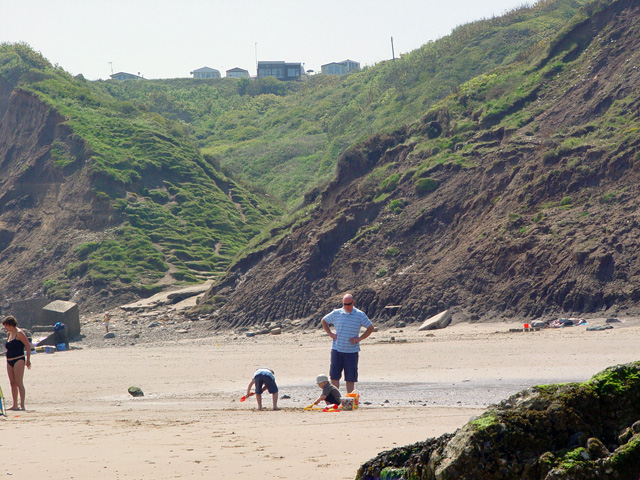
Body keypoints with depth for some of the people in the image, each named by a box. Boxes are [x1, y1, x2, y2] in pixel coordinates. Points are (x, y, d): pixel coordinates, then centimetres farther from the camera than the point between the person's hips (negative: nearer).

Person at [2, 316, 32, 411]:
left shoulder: (19, 333, -9)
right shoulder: (9, 334, 15)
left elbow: (28, 346, -11)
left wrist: (28, 360, -13)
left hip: (18, 360, -8)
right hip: (9, 361, 8)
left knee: (19, 383, -12)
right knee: (12, 383, 8)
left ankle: (22, 405, -13)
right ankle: (15, 405, 12)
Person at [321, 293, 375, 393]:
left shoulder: (360, 315, 0)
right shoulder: (336, 313, 5)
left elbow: (371, 328, 6)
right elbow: (324, 321, 21)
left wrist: (360, 338, -4)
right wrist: (330, 334, 8)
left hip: (351, 351, -1)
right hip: (337, 350, 2)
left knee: (350, 377, 2)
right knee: (334, 376, -1)